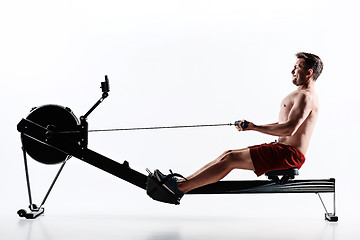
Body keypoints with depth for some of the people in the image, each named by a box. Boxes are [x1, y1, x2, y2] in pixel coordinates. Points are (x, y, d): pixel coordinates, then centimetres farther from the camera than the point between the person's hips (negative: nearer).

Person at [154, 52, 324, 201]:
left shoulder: (305, 96, -13)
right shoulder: (301, 94, 22)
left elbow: (289, 129, -25)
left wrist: (254, 127, -19)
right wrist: (251, 126, 13)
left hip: (289, 154, -10)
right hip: (282, 149, 10)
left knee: (231, 159, -17)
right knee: (228, 154, 3)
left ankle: (179, 187, -17)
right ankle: (182, 182, 1)